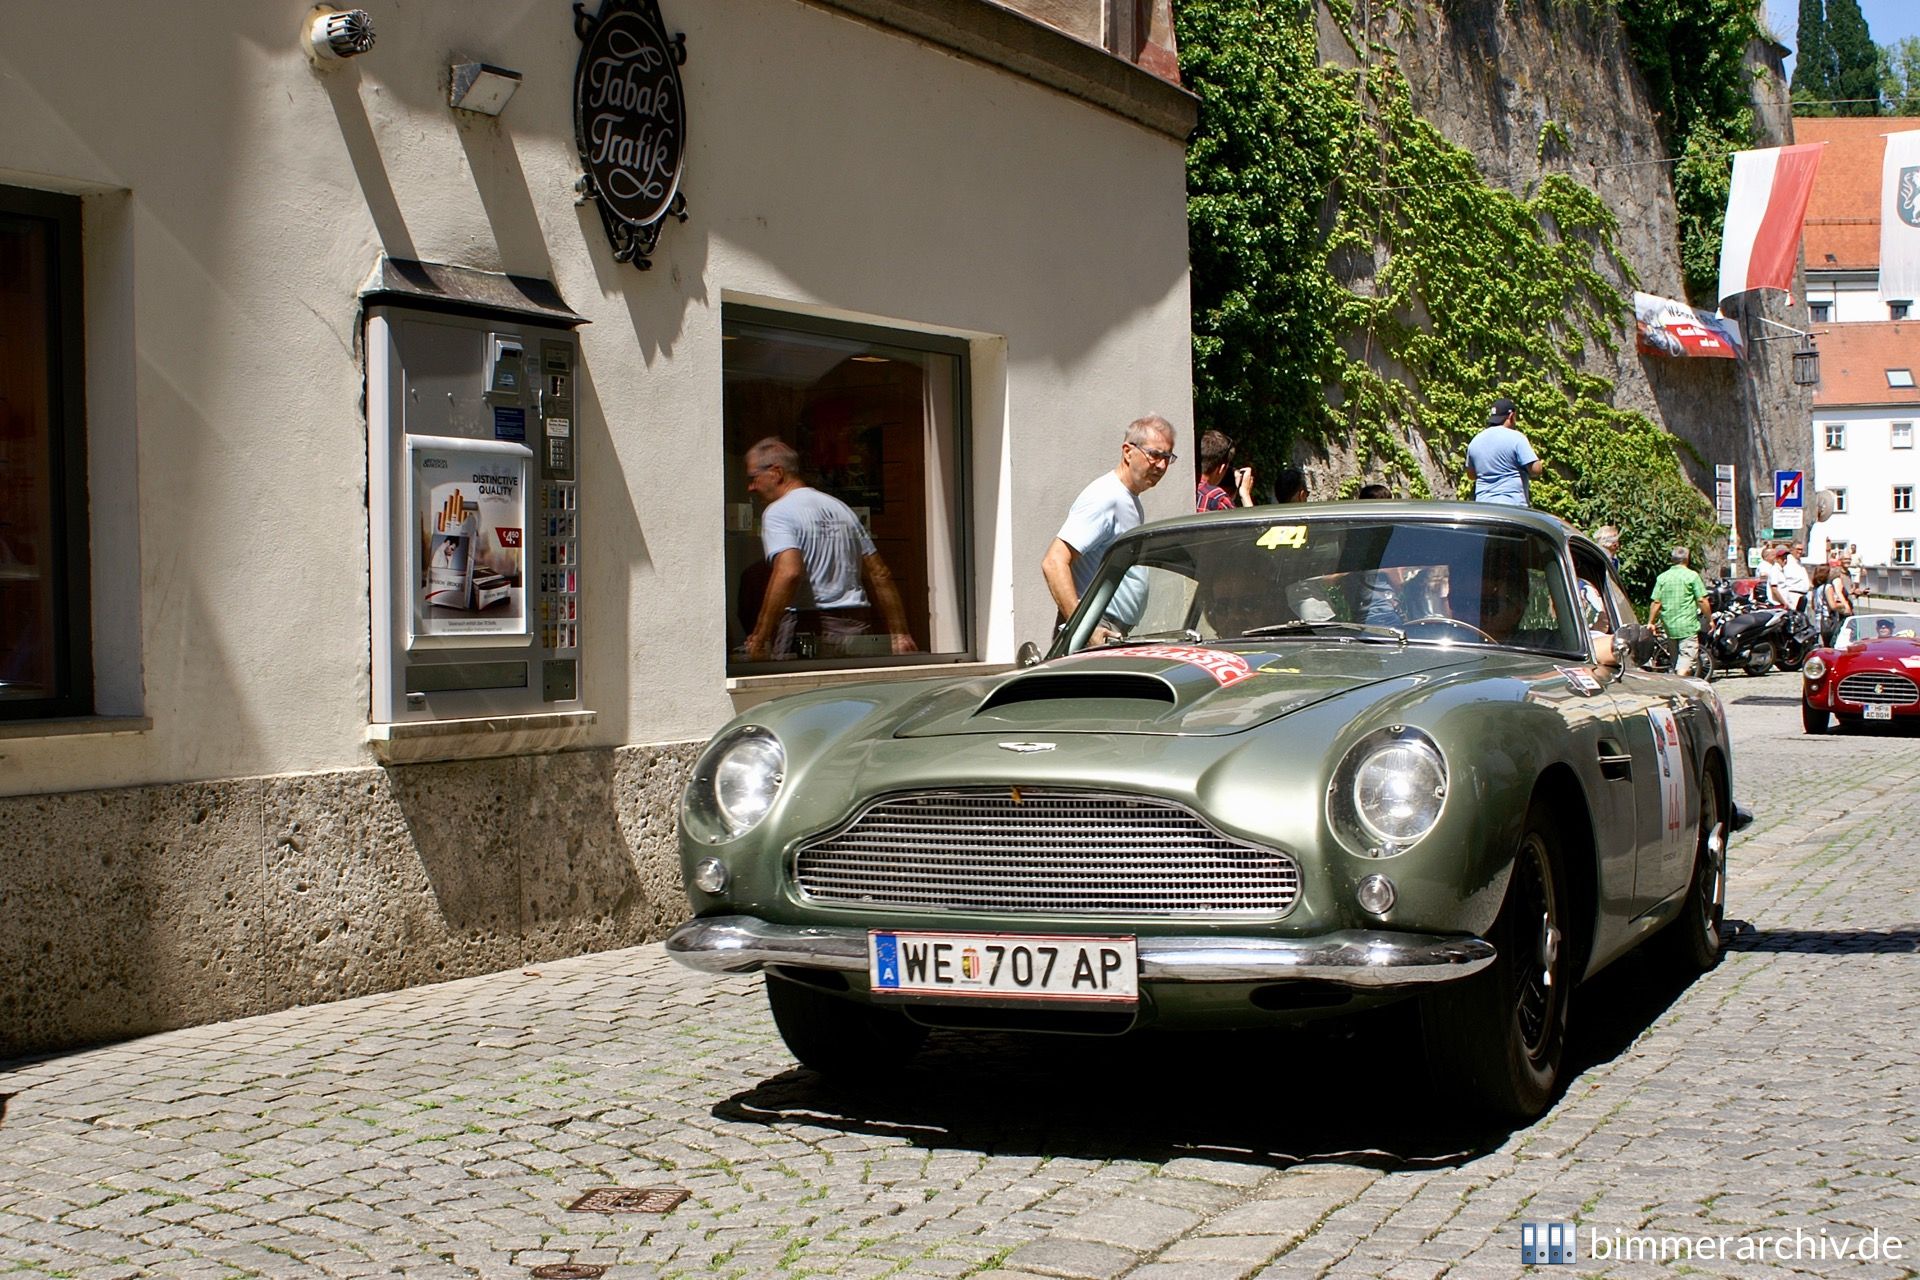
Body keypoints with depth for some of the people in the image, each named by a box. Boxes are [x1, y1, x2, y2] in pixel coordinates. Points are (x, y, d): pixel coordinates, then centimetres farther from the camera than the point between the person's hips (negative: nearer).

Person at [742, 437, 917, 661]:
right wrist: (899, 634, 19)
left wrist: (760, 638, -22)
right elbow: (880, 576, 17)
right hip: (856, 629, 7)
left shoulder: (778, 513, -5)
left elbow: (788, 573, -23)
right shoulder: (841, 508, 19)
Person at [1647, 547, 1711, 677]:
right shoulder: (1692, 576, -6)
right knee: (1686, 663, -9)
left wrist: (1651, 622, 8)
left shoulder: (1662, 577, 5)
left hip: (1669, 627, 5)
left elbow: (1656, 602, 1)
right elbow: (1701, 600, -7)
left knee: (1676, 664, 16)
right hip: (1687, 626, -5)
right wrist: (1710, 619, 3)